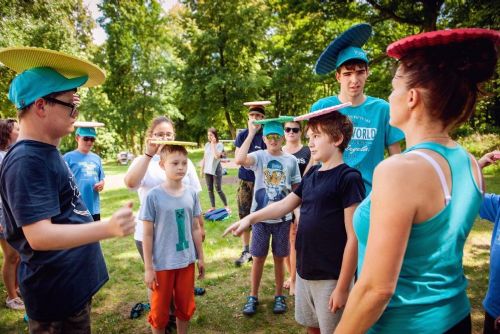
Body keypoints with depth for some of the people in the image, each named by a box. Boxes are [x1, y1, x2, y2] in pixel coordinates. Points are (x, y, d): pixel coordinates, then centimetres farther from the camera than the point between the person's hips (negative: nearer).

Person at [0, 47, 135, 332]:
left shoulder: (46, 151, 7)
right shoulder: (26, 161, -23)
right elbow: (39, 236, -32)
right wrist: (108, 228, -43)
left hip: (74, 281, 10)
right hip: (57, 290, -10)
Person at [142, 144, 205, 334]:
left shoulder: (192, 193, -2)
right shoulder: (153, 196, -14)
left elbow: (195, 228, 6)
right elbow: (147, 234, -9)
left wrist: (200, 258, 9)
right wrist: (148, 268, -8)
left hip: (187, 261, 4)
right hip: (162, 264, -3)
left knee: (186, 306, 18)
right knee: (160, 310, 14)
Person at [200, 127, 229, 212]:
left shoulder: (219, 145, -8)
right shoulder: (207, 144, 7)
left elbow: (216, 156, -23)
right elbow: (204, 157, 12)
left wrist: (213, 144, -17)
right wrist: (202, 169, 11)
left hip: (216, 170, -5)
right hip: (207, 170, 5)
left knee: (218, 189, -2)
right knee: (210, 189, 9)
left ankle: (226, 206, 11)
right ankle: (213, 207, 18)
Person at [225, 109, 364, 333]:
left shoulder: (348, 178, -16)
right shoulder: (311, 174, 6)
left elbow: (354, 237, -18)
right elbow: (284, 204, 15)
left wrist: (342, 287, -17)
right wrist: (250, 218, 6)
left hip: (331, 278, -7)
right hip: (304, 271, 7)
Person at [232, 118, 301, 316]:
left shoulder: (291, 160, 0)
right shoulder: (259, 156, -7)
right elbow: (239, 160, -30)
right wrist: (251, 133, -24)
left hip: (283, 218, 1)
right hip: (260, 217, -1)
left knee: (279, 258, 14)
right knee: (258, 258, 11)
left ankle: (279, 296, 32)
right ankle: (253, 296, 28)